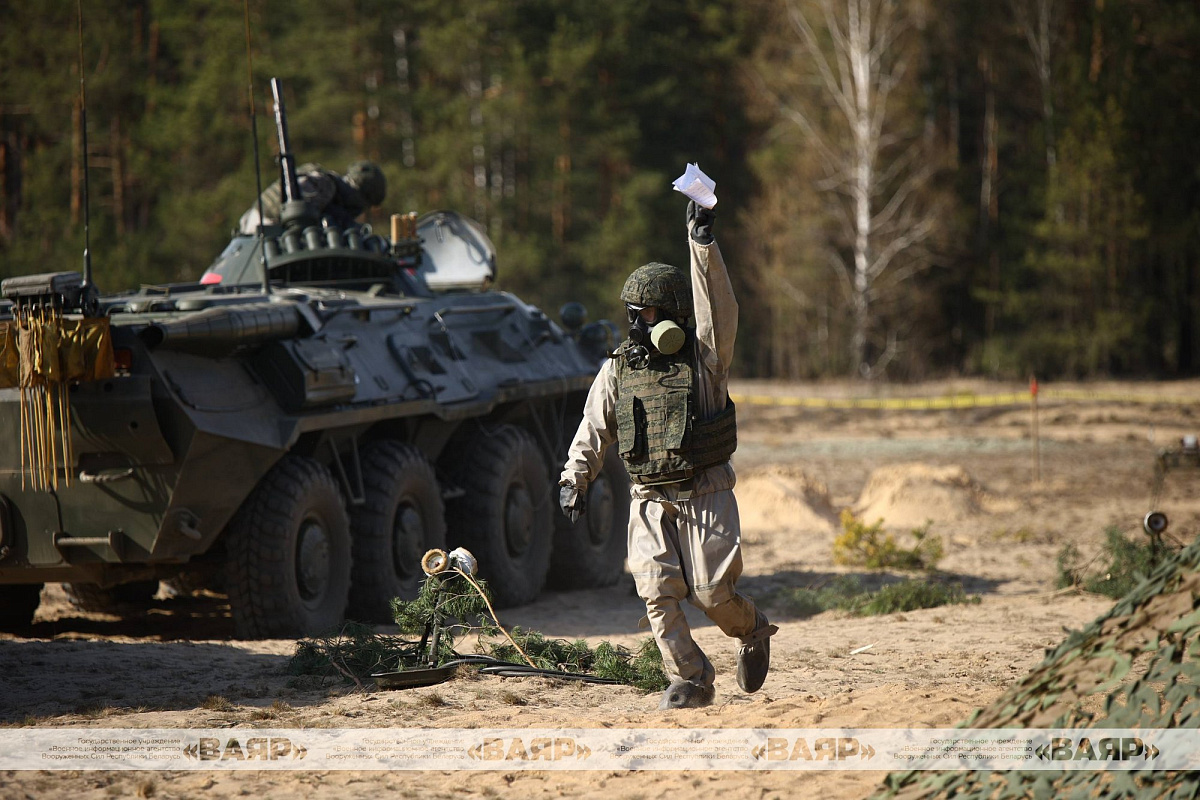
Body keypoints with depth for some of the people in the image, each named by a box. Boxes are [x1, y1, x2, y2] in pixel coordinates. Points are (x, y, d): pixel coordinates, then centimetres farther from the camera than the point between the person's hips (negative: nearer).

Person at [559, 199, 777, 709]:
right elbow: (593, 429, 13)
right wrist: (574, 479, 1)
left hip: (705, 495, -3)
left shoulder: (704, 357, -3)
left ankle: (753, 631, 23)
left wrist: (703, 244, -27)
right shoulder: (618, 369, 8)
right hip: (649, 500, 3)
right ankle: (689, 679, 5)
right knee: (658, 595, -7)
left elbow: (718, 309, -19)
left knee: (712, 594, -8)